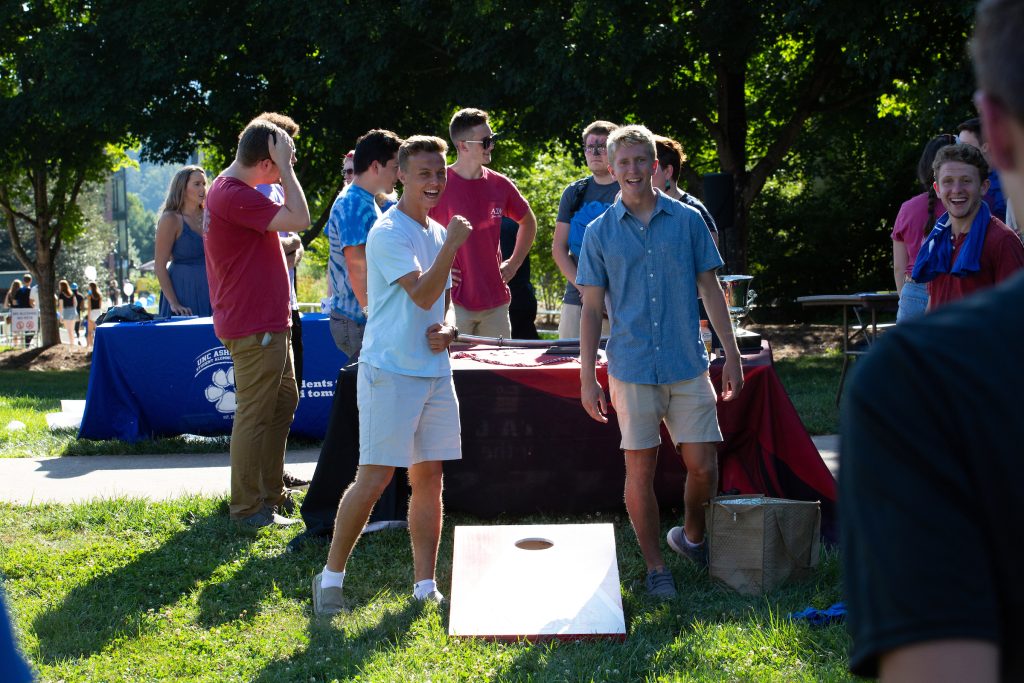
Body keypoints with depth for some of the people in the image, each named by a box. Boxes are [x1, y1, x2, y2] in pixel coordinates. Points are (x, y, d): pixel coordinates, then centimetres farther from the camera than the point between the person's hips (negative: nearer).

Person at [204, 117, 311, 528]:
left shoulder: (230, 190, 14)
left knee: (285, 401, 19)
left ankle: (271, 493, 28)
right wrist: (286, 168, -20)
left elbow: (288, 219, 22)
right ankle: (247, 508, 3)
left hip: (268, 321, 11)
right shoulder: (234, 196, -20)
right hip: (255, 326, -11)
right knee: (255, 415, -4)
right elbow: (299, 220, -25)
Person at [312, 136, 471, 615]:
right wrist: (453, 245, -21)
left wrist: (448, 332, 3)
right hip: (390, 371, -8)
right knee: (374, 477, -8)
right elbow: (422, 293, -21)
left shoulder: (439, 233, 15)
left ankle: (425, 585, 13)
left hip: (435, 371, 8)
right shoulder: (389, 232, -11)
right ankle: (331, 576, 5)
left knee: (429, 476, 7)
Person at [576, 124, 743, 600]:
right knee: (640, 470, 2)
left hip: (688, 364, 1)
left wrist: (732, 356, 4)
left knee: (703, 465, 1)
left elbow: (711, 290, 8)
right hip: (631, 367, -1)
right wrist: (588, 377, 0)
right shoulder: (600, 232, 4)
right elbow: (592, 308, 5)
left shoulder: (688, 221, 5)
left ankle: (693, 538, 28)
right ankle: (655, 568, 14)